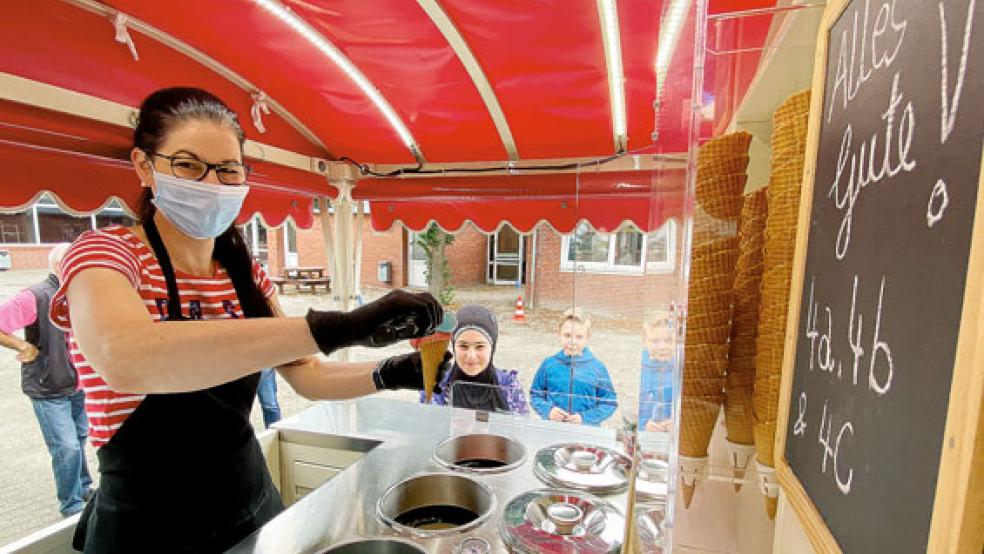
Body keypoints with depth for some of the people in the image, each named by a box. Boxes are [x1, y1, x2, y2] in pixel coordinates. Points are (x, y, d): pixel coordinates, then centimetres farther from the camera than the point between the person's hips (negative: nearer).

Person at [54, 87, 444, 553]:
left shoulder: (245, 274, 0)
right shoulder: (103, 253, -16)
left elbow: (307, 375, -2)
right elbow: (125, 360, -39)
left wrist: (387, 375, -21)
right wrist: (335, 328, -47)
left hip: (253, 506, 5)